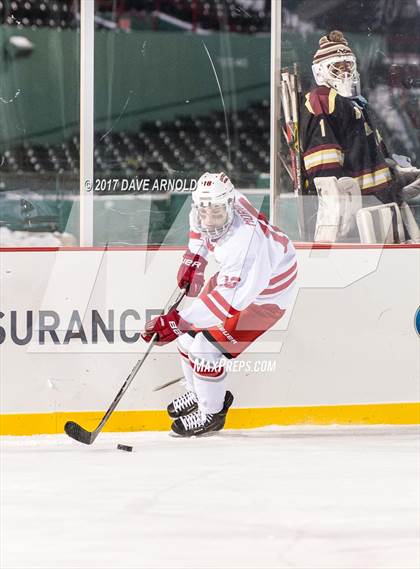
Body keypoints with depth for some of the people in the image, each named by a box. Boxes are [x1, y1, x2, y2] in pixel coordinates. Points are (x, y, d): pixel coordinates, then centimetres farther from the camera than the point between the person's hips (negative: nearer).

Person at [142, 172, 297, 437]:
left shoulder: (244, 241, -43)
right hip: (234, 276, 8)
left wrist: (178, 321, -50)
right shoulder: (216, 201, -19)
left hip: (265, 293, -8)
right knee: (190, 331, 11)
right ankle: (197, 393, 36)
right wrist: (193, 260, 3)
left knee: (206, 346, -14)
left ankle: (211, 414, 9)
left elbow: (228, 300, -46)